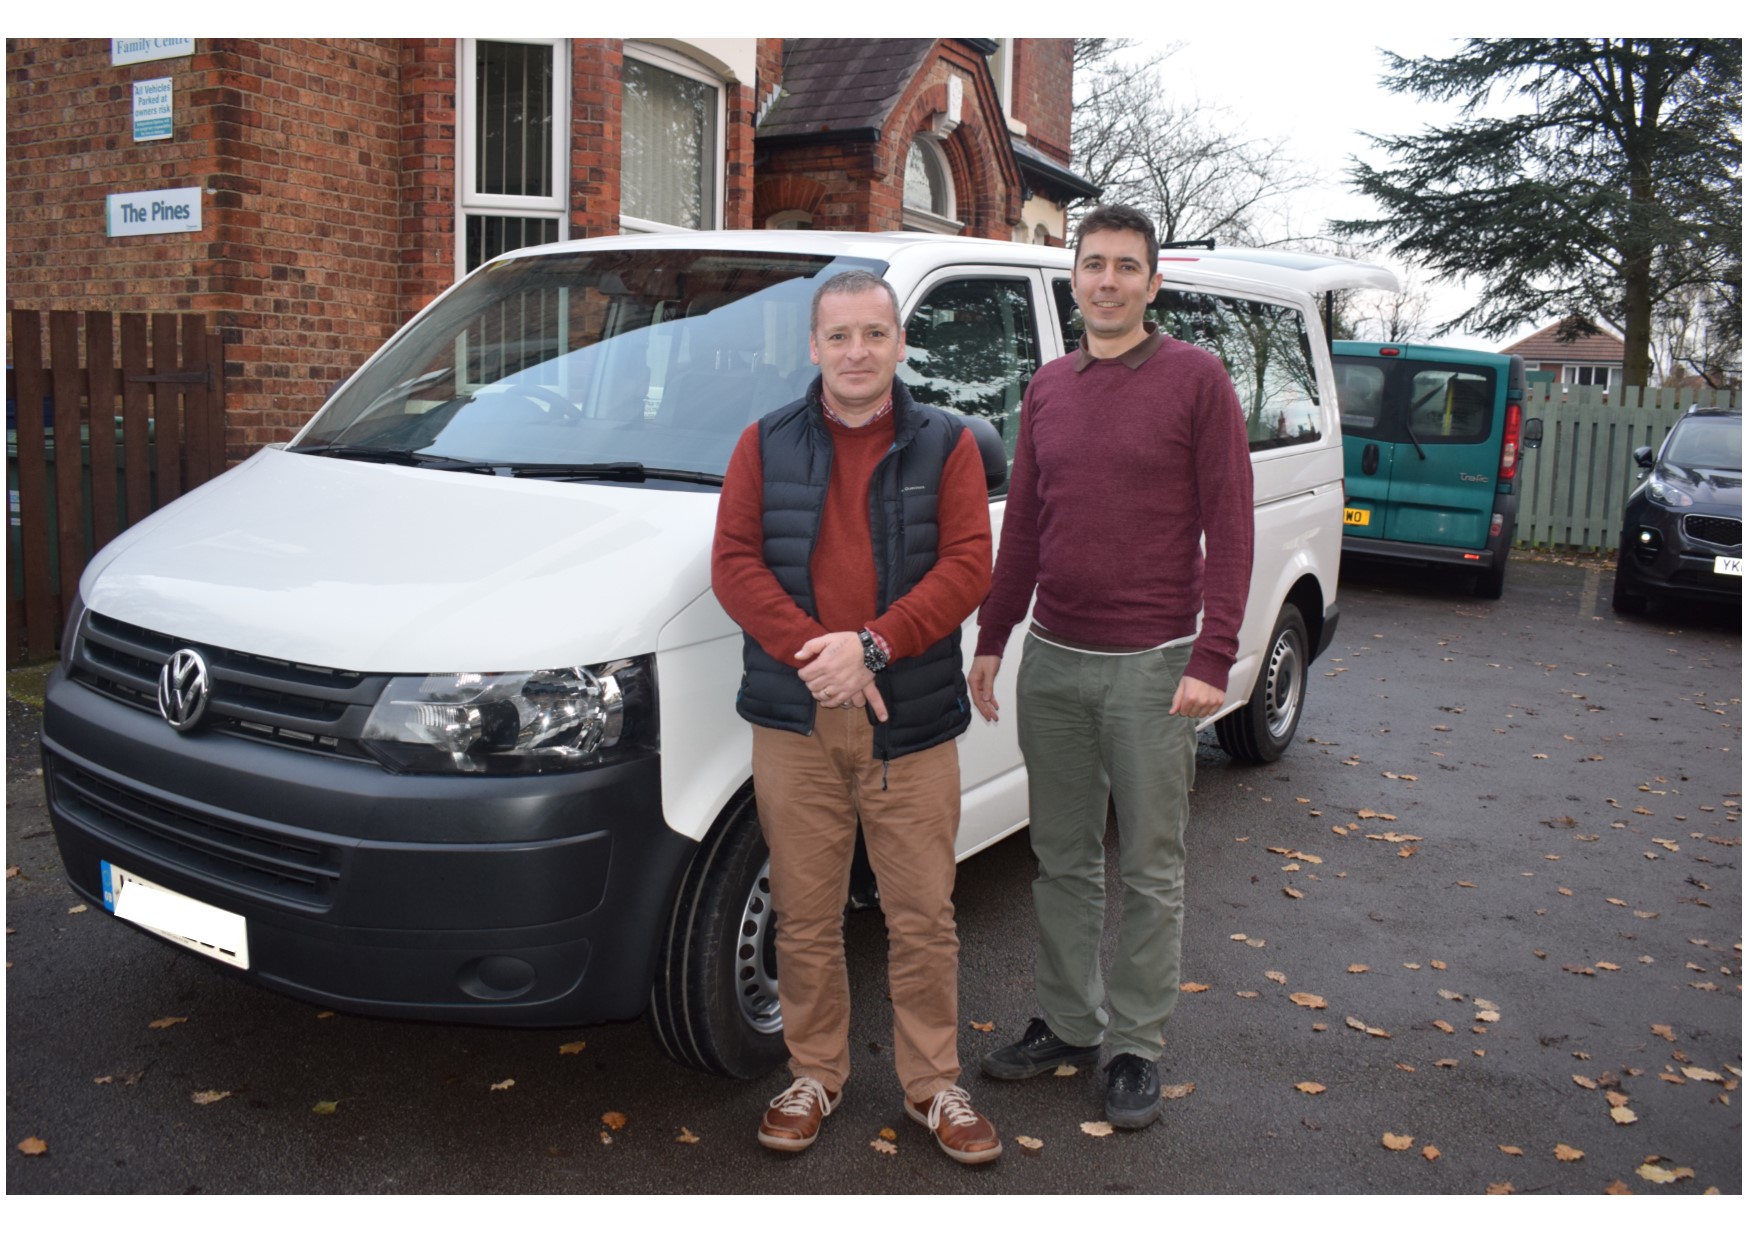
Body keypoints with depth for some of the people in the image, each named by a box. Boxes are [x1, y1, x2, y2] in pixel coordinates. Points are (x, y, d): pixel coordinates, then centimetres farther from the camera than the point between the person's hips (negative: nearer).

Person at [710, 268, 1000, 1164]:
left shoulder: (945, 445, 5)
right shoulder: (766, 445, 8)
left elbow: (968, 567, -4)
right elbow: (733, 563, 0)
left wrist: (872, 645, -17)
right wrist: (812, 653, -14)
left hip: (912, 722, -1)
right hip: (793, 722, 1)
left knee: (923, 916, 7)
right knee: (805, 916, 10)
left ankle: (932, 1084, 24)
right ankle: (815, 1074, 28)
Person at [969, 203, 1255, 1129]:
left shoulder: (1195, 379, -4)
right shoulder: (1047, 388, 10)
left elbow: (1230, 529, -7)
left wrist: (1211, 661, -13)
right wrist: (990, 640, 13)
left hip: (1150, 668, -5)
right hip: (1051, 662, 5)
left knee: (1149, 872, 6)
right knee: (1061, 860, 13)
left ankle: (1136, 1049, 19)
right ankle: (1066, 1025, 28)